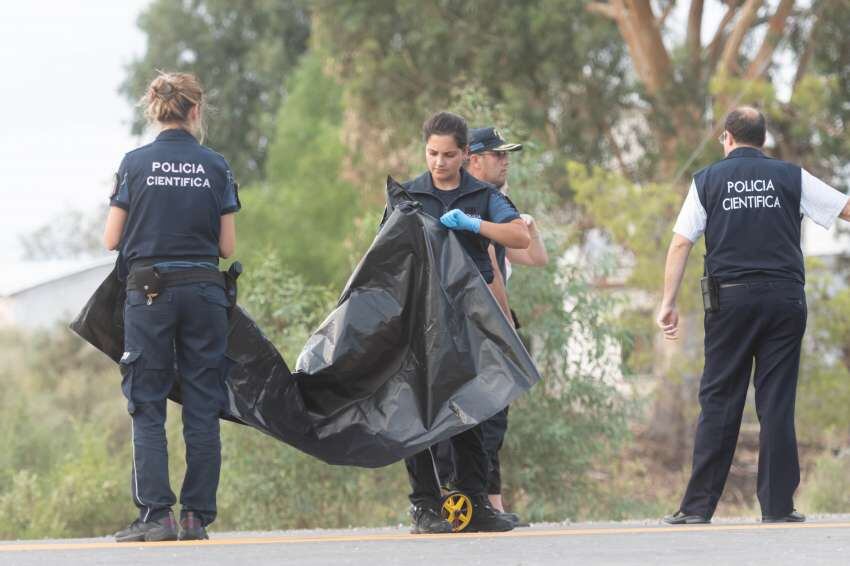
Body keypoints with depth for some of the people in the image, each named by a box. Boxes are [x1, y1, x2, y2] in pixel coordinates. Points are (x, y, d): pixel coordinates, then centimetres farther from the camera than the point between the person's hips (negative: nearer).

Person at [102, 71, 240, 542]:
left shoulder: (135, 164, -2)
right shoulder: (215, 167, 1)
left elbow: (112, 239, 0)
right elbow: (228, 247, 3)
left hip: (149, 290, -1)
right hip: (204, 291, 1)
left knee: (147, 407, 2)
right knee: (202, 407, 6)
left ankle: (155, 514, -6)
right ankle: (196, 516, 5)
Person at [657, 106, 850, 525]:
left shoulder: (708, 181, 7)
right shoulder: (792, 177, 8)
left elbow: (681, 243, 2)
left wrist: (668, 303, 3)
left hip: (730, 299, 0)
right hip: (785, 297, 0)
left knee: (718, 401, 2)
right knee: (777, 403, 2)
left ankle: (698, 506, 0)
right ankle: (778, 505, 0)